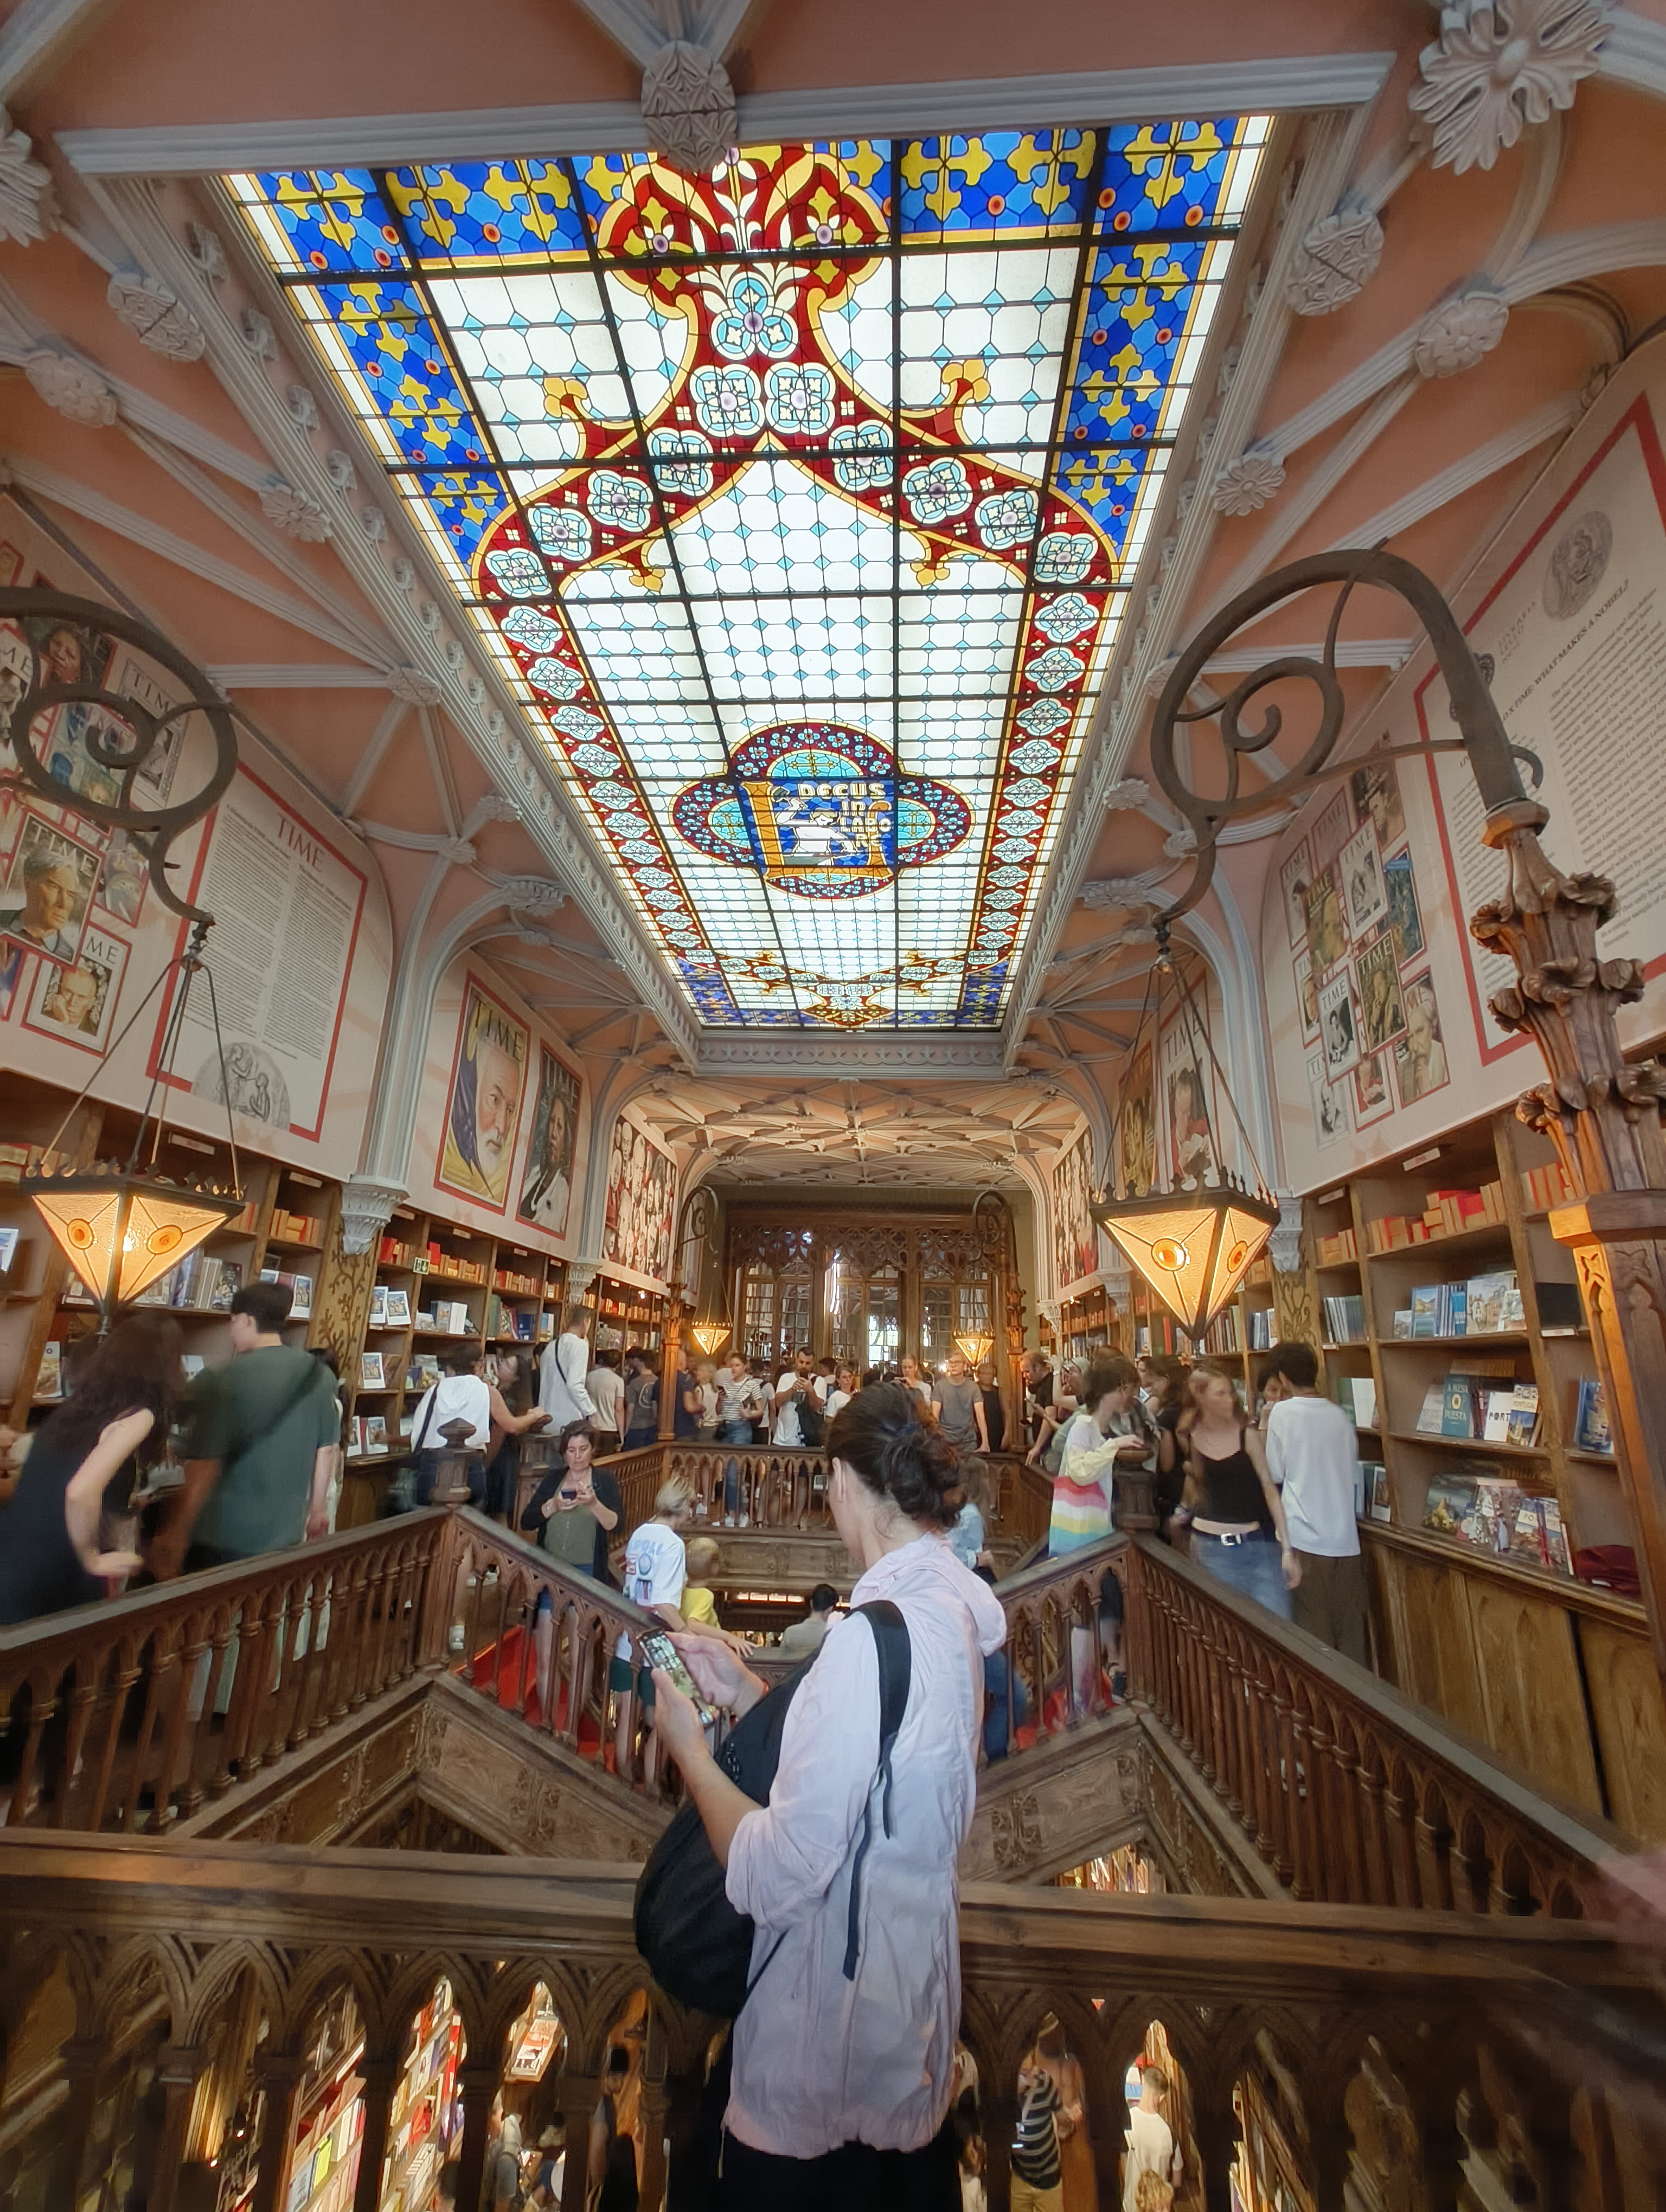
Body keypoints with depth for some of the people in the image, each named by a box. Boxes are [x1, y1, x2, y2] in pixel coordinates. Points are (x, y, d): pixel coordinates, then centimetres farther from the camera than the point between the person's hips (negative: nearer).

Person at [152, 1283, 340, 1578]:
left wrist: (175, 1535, -6)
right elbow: (326, 1450, 8)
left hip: (225, 1540, -4)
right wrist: (318, 1510, 20)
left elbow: (205, 1466, -16)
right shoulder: (320, 1375, -1)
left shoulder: (225, 1379, -16)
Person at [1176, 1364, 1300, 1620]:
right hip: (1211, 1547, 1)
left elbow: (1270, 1489, -8)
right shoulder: (1189, 1438, 1)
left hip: (1255, 1544, -1)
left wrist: (1287, 1548, -11)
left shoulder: (1248, 1436, -6)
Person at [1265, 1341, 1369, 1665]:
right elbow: (1353, 1473, 15)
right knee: (1351, 1632, 11)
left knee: (1314, 1634, 7)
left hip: (1305, 1539, -4)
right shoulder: (1341, 1416, 4)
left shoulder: (1282, 1412, -8)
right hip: (1345, 1540, 4)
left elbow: (1275, 1474, -1)